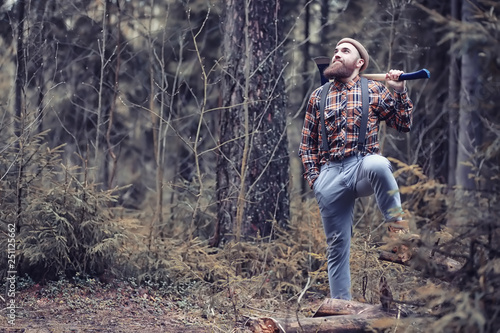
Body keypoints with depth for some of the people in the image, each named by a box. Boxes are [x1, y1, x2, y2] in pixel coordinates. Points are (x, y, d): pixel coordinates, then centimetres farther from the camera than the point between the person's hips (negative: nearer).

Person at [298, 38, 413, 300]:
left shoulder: (375, 91, 10)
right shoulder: (318, 96, 15)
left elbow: (404, 125, 8)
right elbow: (307, 142, 17)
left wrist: (399, 91, -4)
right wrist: (313, 177, 5)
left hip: (363, 164, -2)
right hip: (329, 174, 2)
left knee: (378, 164, -41)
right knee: (337, 247, 1)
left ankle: (398, 229, -26)